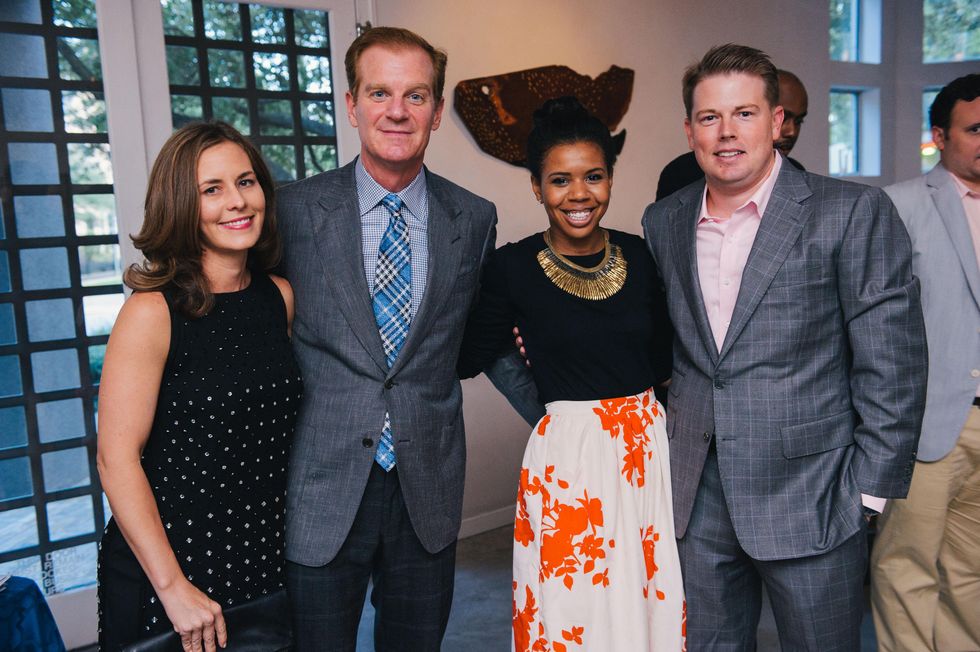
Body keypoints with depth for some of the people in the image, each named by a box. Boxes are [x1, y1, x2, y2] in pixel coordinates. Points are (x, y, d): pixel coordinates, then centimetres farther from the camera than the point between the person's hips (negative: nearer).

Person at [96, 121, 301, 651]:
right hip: (170, 556, -5)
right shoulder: (152, 312, -16)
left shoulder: (281, 296, 0)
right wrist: (174, 587, -17)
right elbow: (117, 458, -16)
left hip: (266, 551, 5)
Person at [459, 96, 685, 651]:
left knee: (651, 600, 16)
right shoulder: (513, 267, -8)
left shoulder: (639, 256, 2)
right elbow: (468, 359, -2)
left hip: (648, 447, 4)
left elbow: (662, 360, 7)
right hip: (568, 458, -3)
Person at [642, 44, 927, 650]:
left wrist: (868, 489, -10)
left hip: (810, 502, -3)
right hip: (697, 496, 4)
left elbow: (892, 365, -9)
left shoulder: (854, 212, -8)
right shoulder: (663, 221, 5)